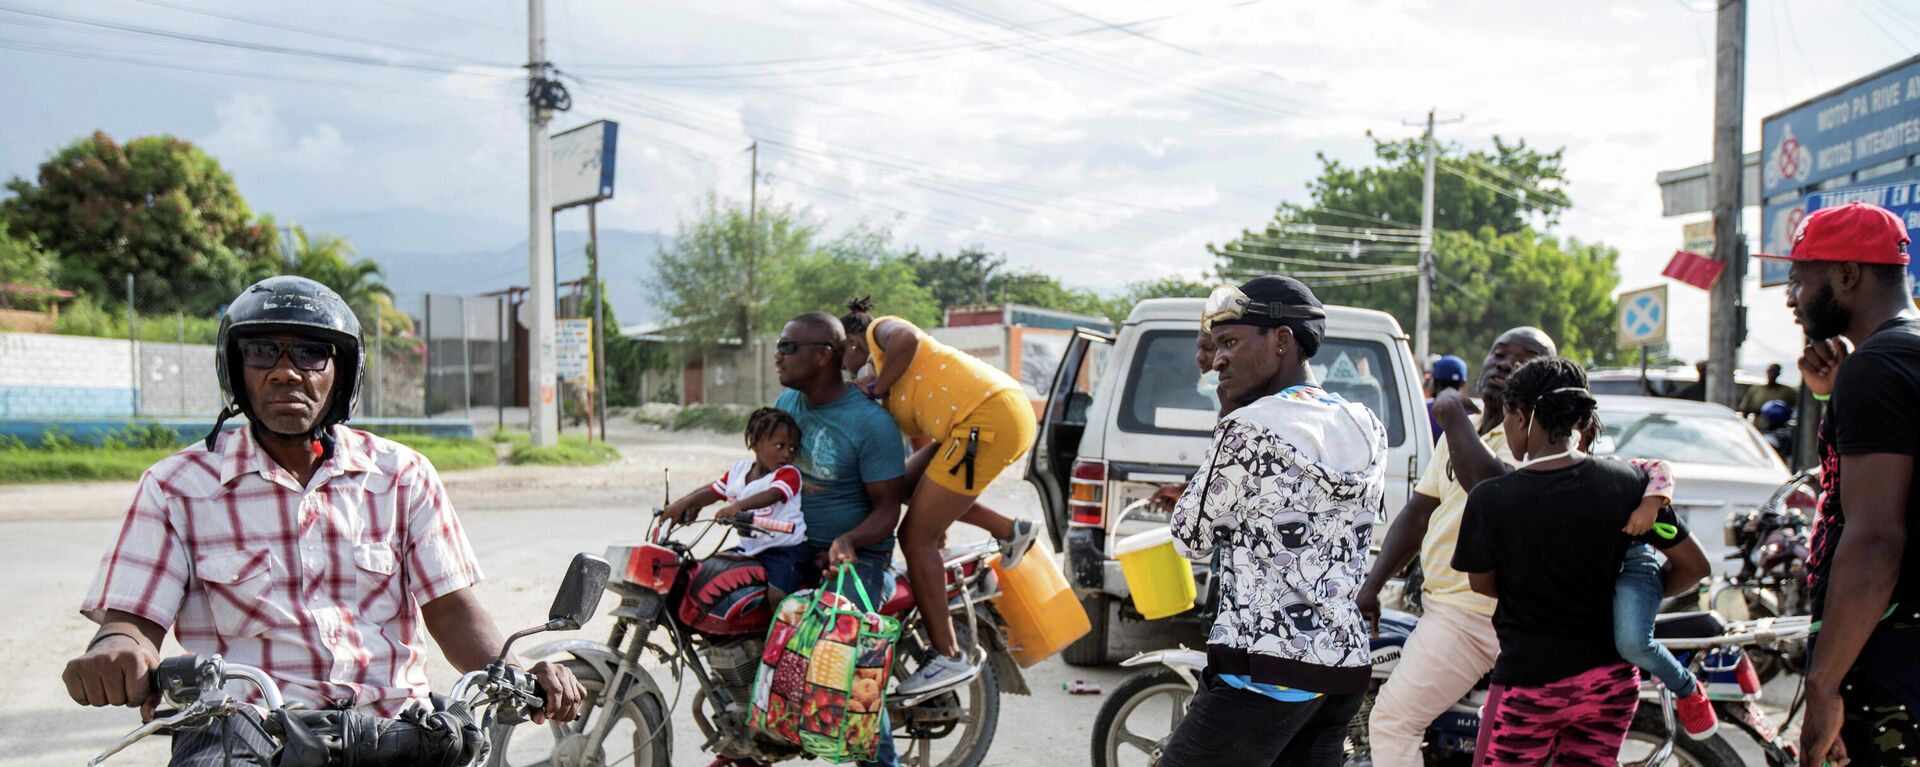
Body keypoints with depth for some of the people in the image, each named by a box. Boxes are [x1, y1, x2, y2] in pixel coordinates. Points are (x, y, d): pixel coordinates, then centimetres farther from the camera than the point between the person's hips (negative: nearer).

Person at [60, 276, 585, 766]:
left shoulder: (402, 475, 11)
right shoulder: (177, 486, 9)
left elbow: (451, 609, 6)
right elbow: (133, 616, 2)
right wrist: (115, 650, -24)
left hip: (390, 721, 3)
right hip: (242, 725, -3)